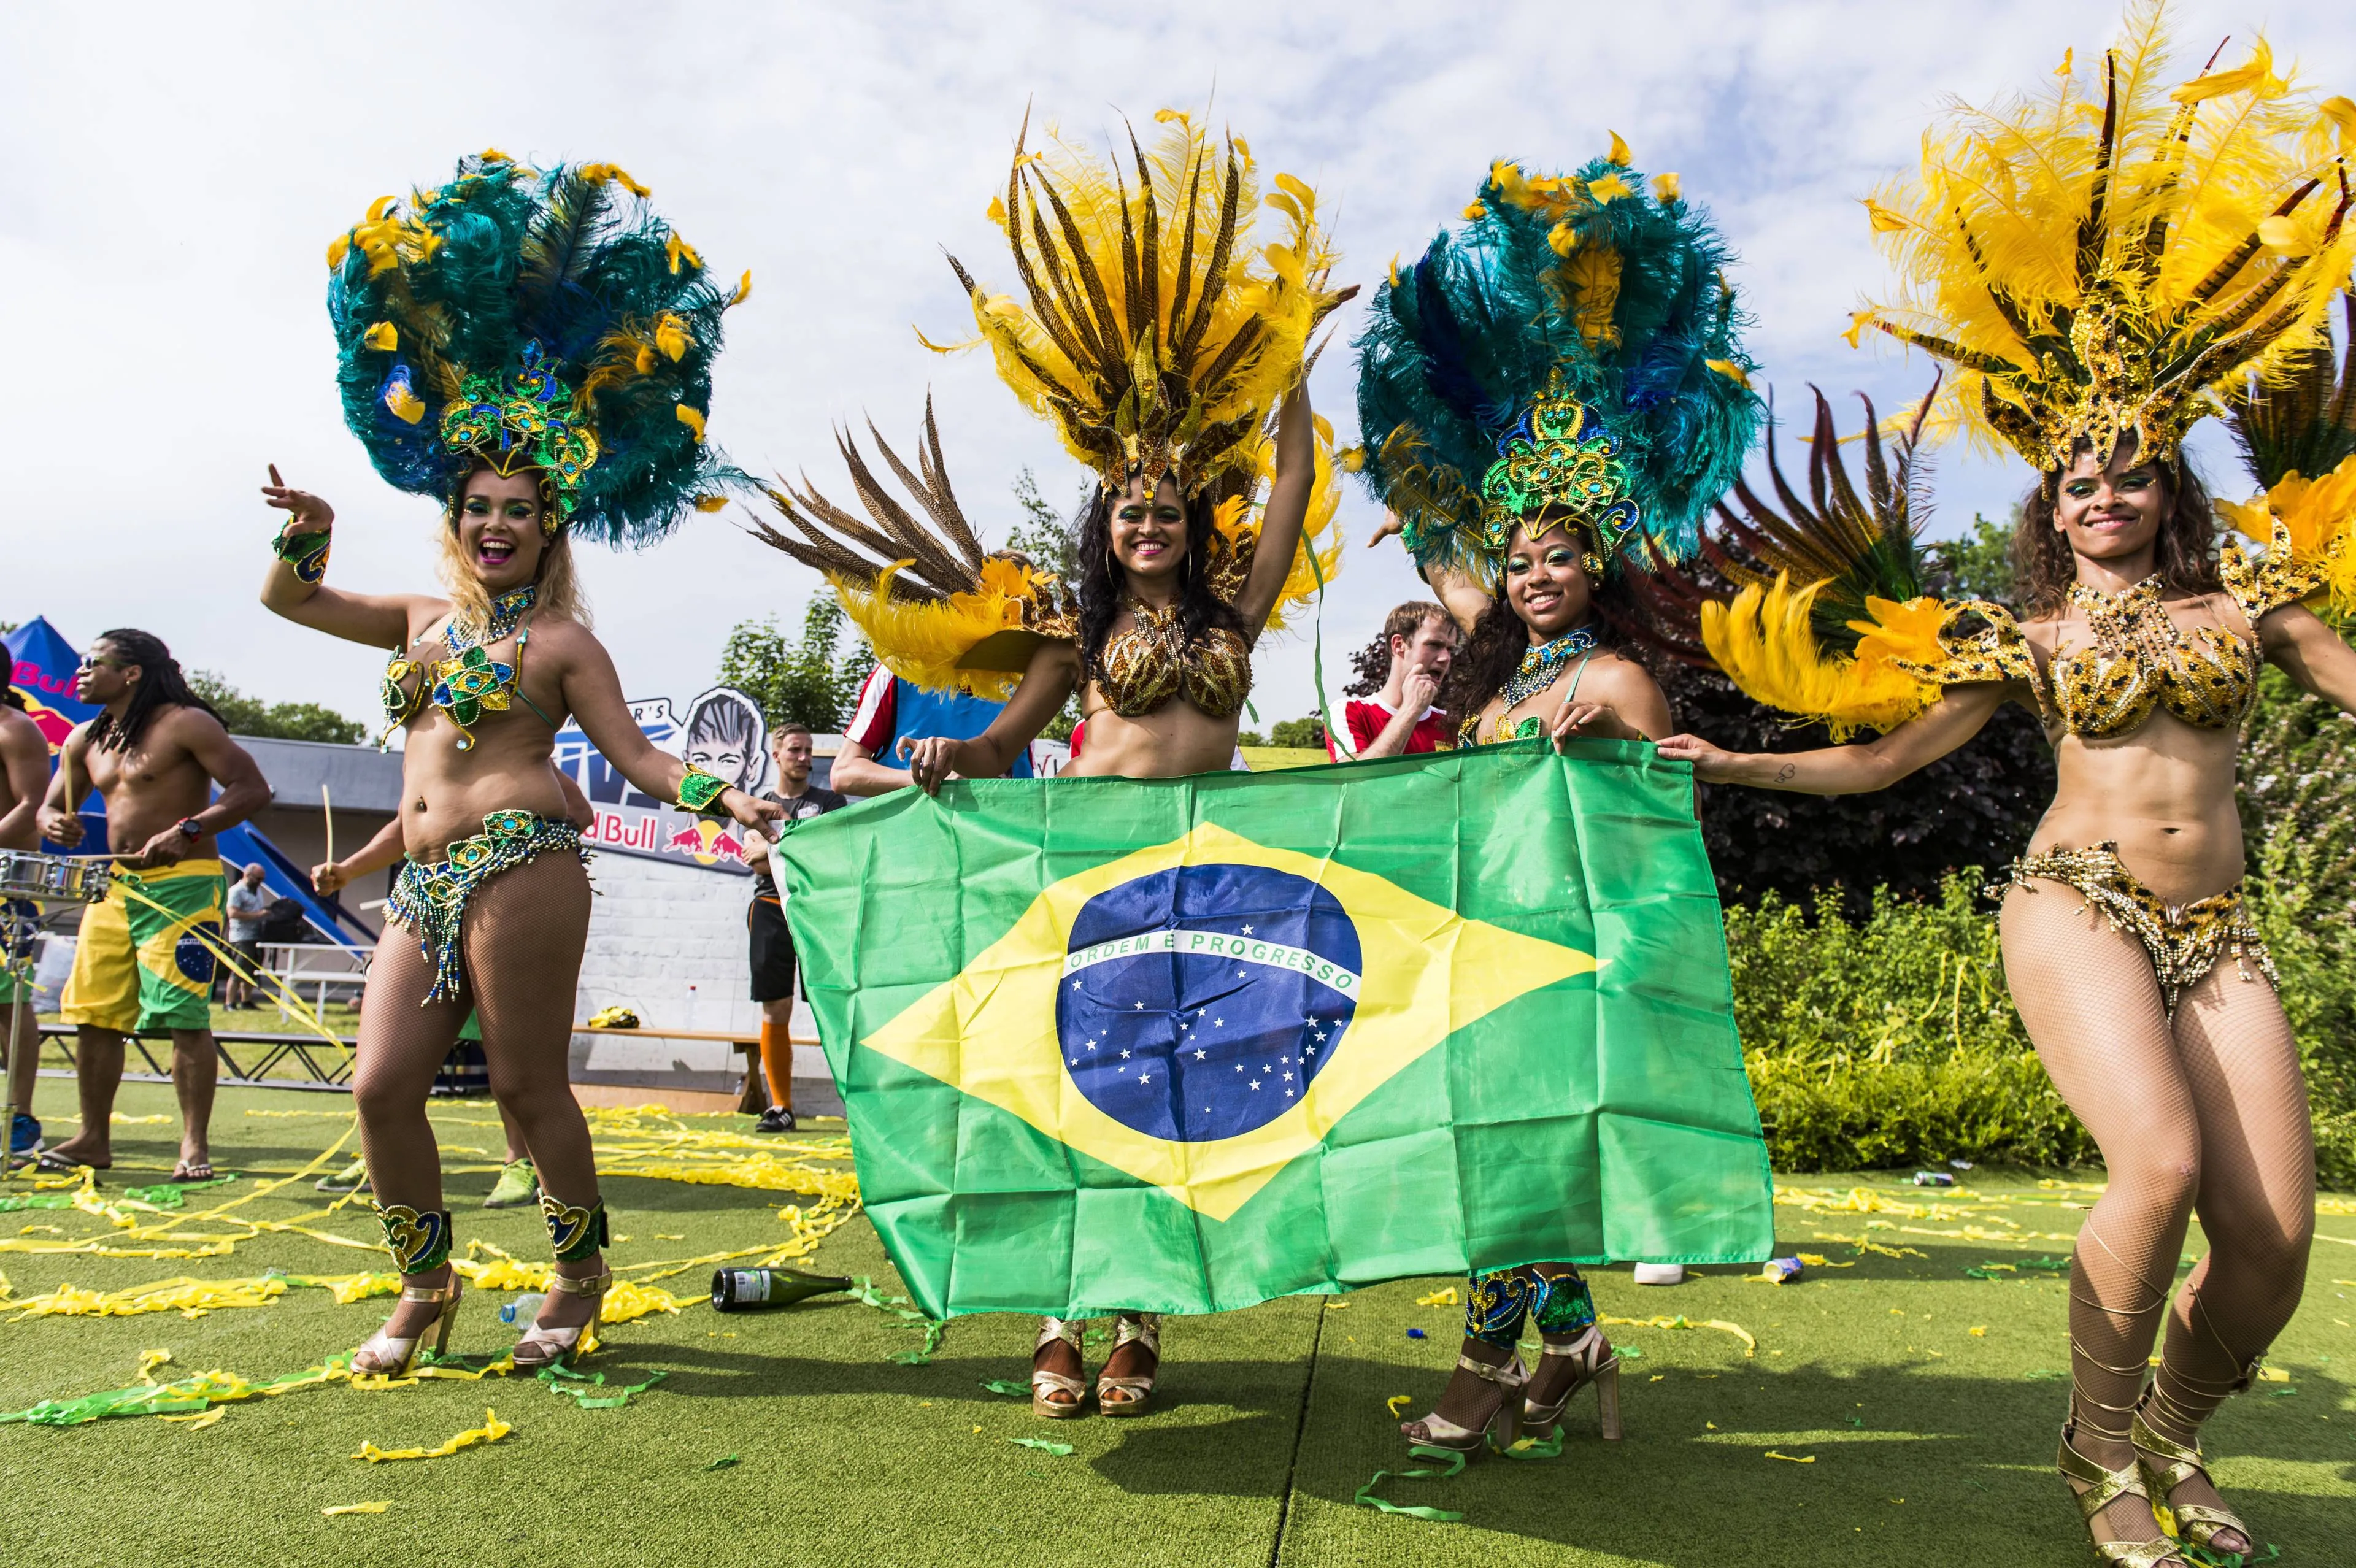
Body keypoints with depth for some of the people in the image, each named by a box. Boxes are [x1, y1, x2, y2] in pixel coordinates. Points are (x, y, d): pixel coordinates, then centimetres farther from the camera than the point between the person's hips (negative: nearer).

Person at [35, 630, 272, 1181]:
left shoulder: (185, 724, -8)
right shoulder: (85, 740, 14)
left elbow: (252, 789, -14)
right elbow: (50, 807, 20)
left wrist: (187, 830, -26)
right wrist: (56, 826, -5)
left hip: (183, 885, -8)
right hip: (114, 886, 8)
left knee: (185, 1018, -9)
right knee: (93, 1015, 8)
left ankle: (196, 1146, -2)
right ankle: (94, 1139, 20)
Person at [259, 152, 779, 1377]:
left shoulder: (561, 641, 3)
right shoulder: (424, 618, 20)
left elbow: (636, 755, -2)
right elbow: (290, 599, 27)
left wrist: (724, 799, -18)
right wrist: (307, 535, 7)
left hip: (519, 863, -6)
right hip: (424, 882, 6)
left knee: (527, 1086, -4)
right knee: (382, 1084, 2)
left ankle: (581, 1273, 14)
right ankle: (425, 1286, 20)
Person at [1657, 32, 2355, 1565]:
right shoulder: (2021, 636, 7)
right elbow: (1882, 758, 10)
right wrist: (1726, 762, 5)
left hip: (2217, 929, 3)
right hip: (2074, 904, -3)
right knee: (2161, 1166, -25)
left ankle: (2177, 1436, 26)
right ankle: (2101, 1445, 2)